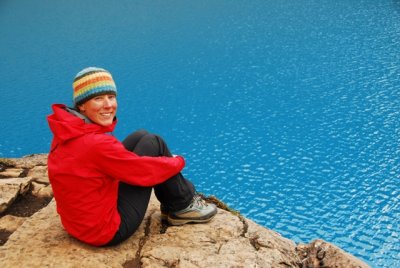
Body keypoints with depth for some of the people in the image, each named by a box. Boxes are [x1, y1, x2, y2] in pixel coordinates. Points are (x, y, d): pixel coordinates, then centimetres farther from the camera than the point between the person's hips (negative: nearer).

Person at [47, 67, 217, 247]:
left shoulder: (66, 132, -2)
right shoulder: (97, 144, -29)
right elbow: (147, 171, -17)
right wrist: (178, 162, 2)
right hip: (108, 232, -9)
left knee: (140, 137, 9)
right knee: (153, 144, -6)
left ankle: (172, 204, 19)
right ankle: (184, 206, 11)